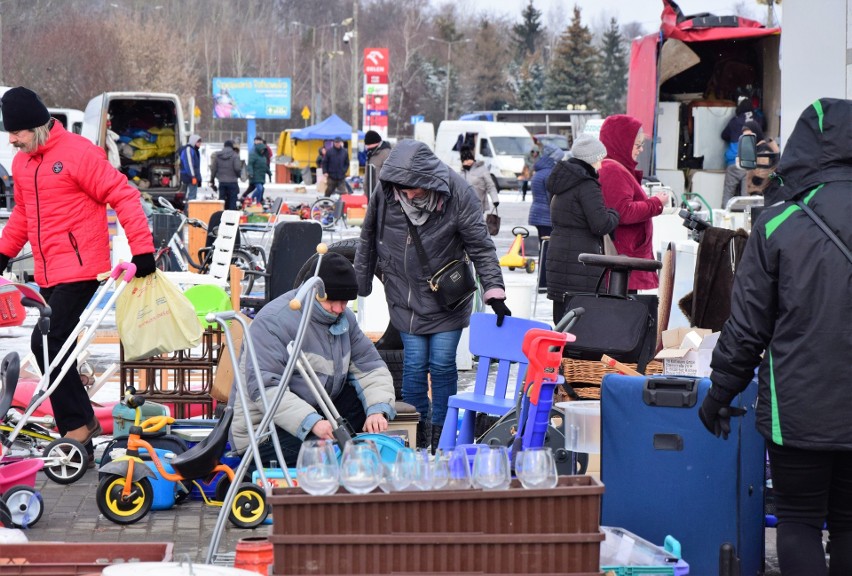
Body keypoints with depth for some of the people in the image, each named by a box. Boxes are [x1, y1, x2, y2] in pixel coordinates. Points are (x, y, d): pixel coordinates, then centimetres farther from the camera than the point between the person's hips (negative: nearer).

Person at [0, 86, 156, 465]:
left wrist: (142, 249, -17)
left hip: (79, 269, -8)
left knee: (45, 344, -15)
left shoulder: (78, 153, -13)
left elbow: (122, 196, -14)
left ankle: (76, 427, -7)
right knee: (53, 349, 12)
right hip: (48, 274, 8)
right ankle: (83, 424, 24)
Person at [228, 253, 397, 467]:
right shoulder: (273, 321, -19)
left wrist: (378, 410, -17)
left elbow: (370, 367, 5)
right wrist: (311, 422, -39)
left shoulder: (343, 318, 7)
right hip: (265, 430, -8)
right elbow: (263, 388, -28)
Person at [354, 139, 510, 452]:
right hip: (405, 297, 1)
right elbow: (368, 240, 4)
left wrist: (494, 293, -22)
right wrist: (360, 285, 12)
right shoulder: (384, 191, -13)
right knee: (414, 364, 1)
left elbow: (481, 248, -14)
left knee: (442, 365, 0)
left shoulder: (457, 193, -20)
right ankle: (416, 433, 17)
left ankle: (441, 432, 17)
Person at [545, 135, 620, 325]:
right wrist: (615, 214, 4)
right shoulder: (587, 186, -13)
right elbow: (601, 225, -18)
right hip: (580, 258, -9)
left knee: (562, 319, 11)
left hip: (557, 252, 9)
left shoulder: (561, 179, 16)